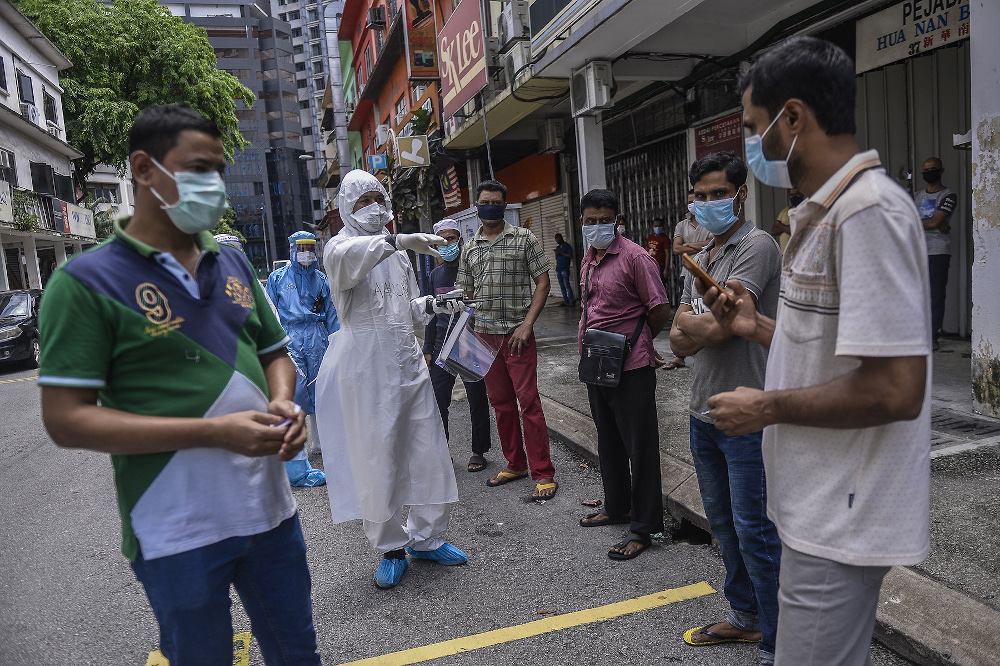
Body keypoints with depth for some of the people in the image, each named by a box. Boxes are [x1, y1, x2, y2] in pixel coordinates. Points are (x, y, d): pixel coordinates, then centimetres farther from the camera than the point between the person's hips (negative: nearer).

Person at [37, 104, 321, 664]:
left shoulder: (233, 265, 7)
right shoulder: (87, 281, -10)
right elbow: (66, 418, -14)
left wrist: (284, 403, -8)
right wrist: (216, 433, -23)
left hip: (270, 506, 5)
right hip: (178, 532, -5)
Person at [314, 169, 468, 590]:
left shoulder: (395, 251, 17)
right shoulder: (342, 245, -4)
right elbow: (346, 256, -32)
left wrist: (432, 305, 6)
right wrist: (399, 241, -44)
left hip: (406, 360, 6)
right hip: (365, 365, -6)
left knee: (429, 451, 9)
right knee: (376, 457, 1)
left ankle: (426, 538, 26)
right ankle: (390, 548, 19)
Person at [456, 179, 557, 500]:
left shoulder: (524, 238, 0)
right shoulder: (469, 248, 12)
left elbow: (542, 282, -3)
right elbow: (465, 294, 16)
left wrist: (527, 324, -13)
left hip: (517, 332, -4)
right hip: (484, 334, 5)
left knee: (528, 401, -6)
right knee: (500, 402, 11)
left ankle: (543, 473, 4)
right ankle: (515, 464, 25)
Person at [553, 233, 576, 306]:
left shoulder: (567, 246, 0)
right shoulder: (557, 247, 20)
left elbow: (570, 256, -9)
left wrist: (561, 253, -11)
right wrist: (556, 253, 1)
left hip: (565, 268, -7)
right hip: (558, 268, 7)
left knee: (567, 285, -12)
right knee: (562, 286, 4)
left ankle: (572, 301, -10)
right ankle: (566, 301, 6)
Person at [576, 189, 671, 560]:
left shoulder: (635, 257, -13)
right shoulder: (587, 261, 12)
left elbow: (661, 312, -14)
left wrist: (631, 343, -1)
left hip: (632, 367, -8)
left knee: (639, 447, 2)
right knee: (608, 442, 20)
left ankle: (643, 528, 13)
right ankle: (617, 508, 38)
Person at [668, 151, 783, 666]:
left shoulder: (757, 246, -12)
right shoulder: (700, 259, 15)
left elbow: (718, 326, -24)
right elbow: (678, 342, 8)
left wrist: (689, 322, -5)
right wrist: (707, 326, -12)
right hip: (703, 412, 9)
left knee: (755, 531, -1)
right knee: (723, 522, 19)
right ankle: (744, 616, 37)